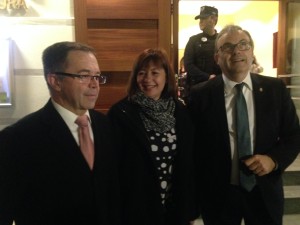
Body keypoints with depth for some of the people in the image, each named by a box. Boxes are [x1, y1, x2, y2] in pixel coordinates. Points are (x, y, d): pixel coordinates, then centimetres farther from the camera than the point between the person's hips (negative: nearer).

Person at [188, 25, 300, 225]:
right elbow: (193, 146, -4)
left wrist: (274, 159, -16)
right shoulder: (201, 95, -8)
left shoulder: (275, 89, -3)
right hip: (217, 194, -1)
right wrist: (192, 201, -5)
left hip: (265, 192, 2)